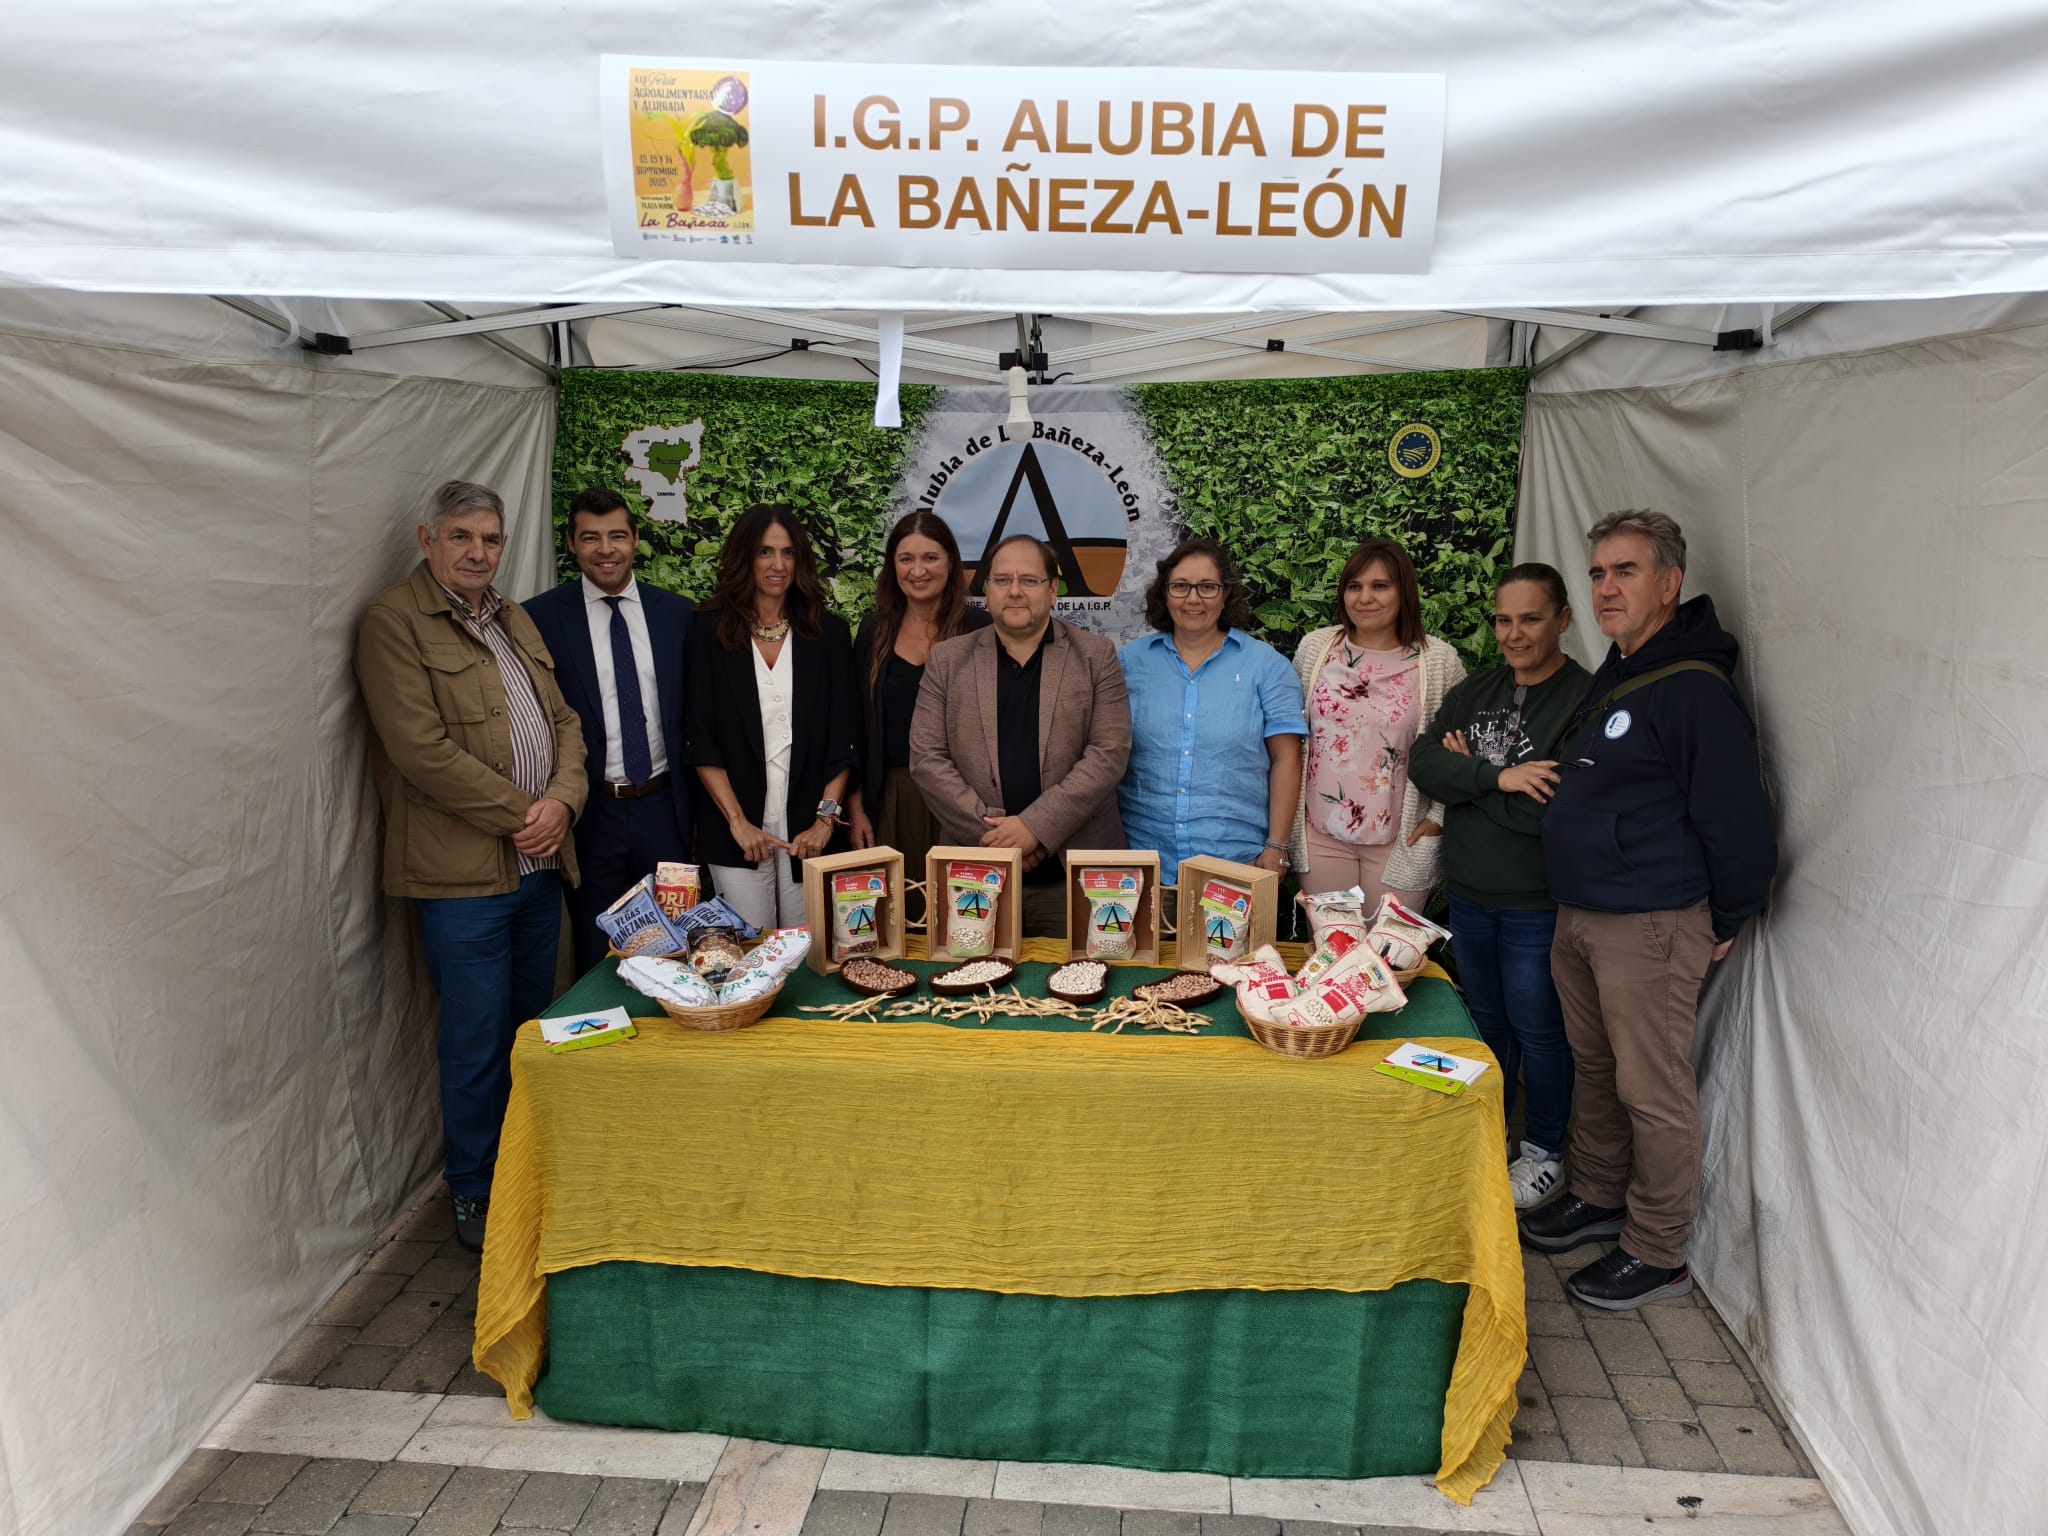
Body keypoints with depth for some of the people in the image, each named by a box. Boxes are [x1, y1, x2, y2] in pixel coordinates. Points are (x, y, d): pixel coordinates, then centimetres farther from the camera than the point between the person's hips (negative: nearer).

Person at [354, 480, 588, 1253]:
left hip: (539, 868, 7)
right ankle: (476, 1196, 19)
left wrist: (562, 800, -4)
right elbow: (423, 750, -17)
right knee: (478, 1045, 2)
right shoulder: (393, 622, -8)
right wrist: (521, 813, -13)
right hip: (461, 873, -7)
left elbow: (562, 721, 15)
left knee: (532, 1032, 15)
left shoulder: (515, 620, 16)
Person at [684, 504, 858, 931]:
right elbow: (699, 739, -1)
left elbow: (844, 736, 3)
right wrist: (738, 822, -8)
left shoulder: (828, 632, 5)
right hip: (736, 832, -1)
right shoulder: (710, 634, 2)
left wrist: (826, 819, -5)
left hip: (810, 832, 1)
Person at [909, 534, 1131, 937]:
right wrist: (993, 833, -9)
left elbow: (1109, 753, -4)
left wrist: (1035, 827, -14)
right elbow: (926, 757, 2)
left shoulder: (1096, 657, 4)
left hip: (1075, 873, -1)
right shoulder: (947, 659, 7)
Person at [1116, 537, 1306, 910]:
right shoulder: (1130, 660, 6)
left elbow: (1285, 759, 0)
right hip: (1142, 861, 1)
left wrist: (1276, 848, -4)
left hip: (1235, 862, -1)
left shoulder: (1267, 665, 2)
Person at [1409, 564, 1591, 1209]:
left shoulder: (1586, 699, -15)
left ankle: (1545, 1153, 29)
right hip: (1469, 893, 6)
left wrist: (1468, 775, -13)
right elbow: (1422, 762, -6)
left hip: (1538, 904, -6)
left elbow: (1559, 807, -25)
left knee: (1538, 1029, 9)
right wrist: (1498, 777, -21)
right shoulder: (1474, 691, 6)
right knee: (1485, 1021, 21)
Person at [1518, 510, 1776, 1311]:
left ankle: (1658, 1254, 15)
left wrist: (1724, 922, -10)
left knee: (1652, 1091, 2)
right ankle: (1597, 1198, 37)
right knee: (1594, 1067, 20)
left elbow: (1738, 820, -19)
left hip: (1650, 926, -9)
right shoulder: (1612, 677, 12)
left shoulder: (1694, 689, -18)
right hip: (1579, 916, 9)